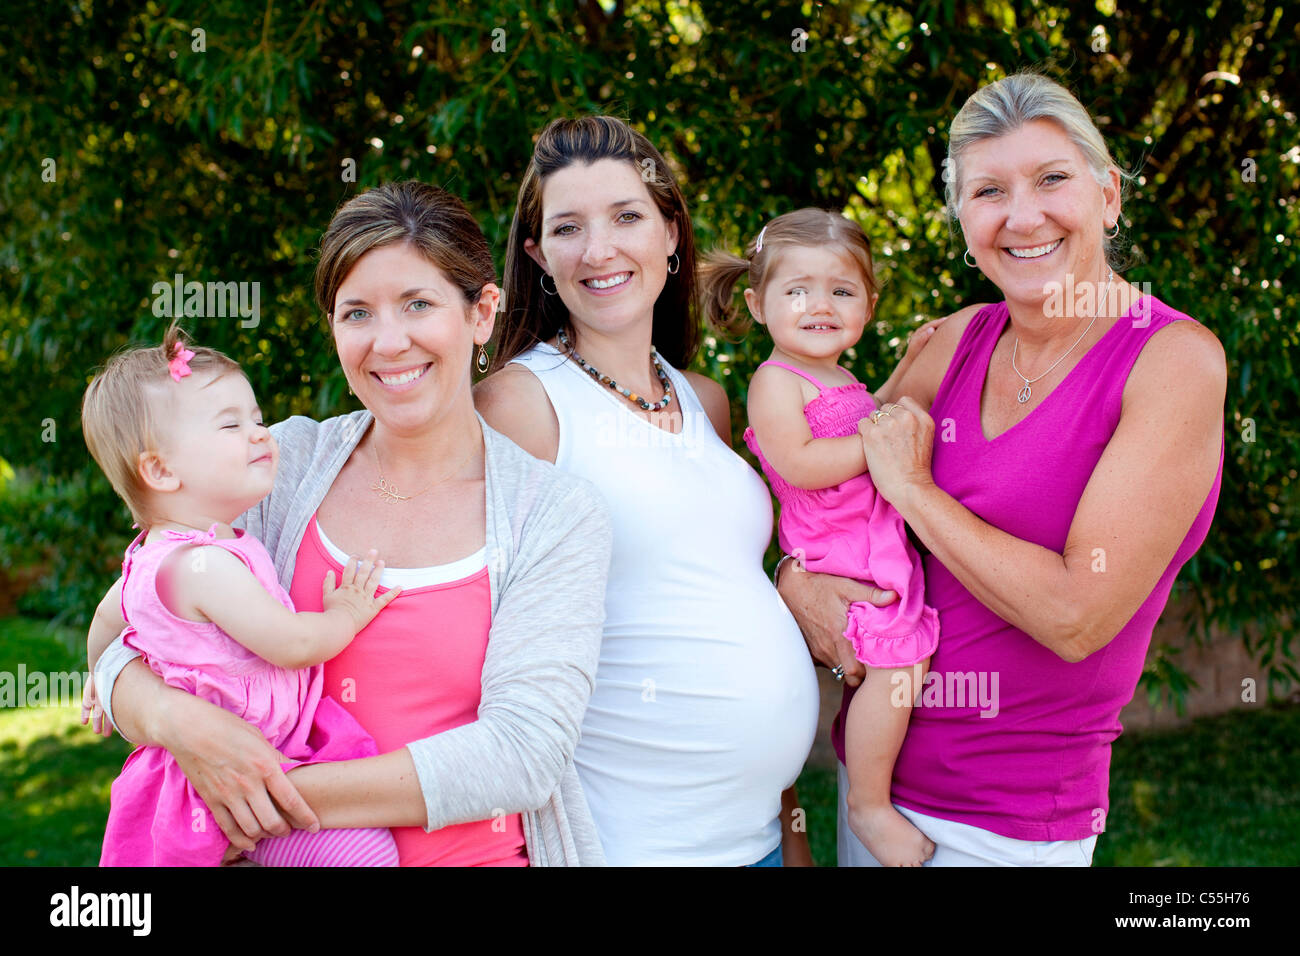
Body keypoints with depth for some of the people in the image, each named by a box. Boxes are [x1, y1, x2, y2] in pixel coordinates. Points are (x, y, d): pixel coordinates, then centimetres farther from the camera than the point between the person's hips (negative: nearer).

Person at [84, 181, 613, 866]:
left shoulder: (559, 515, -2)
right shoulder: (283, 464, 2)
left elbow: (523, 752, -11)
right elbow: (122, 642, 2)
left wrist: (288, 799, -17)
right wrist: (176, 719, -20)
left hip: (481, 853, -1)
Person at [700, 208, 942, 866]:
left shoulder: (839, 380, 18)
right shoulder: (775, 382, -11)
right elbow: (802, 465, -23)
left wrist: (906, 370, 26)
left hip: (879, 545, 10)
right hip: (839, 552, -10)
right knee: (897, 665, -17)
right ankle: (870, 805, -2)